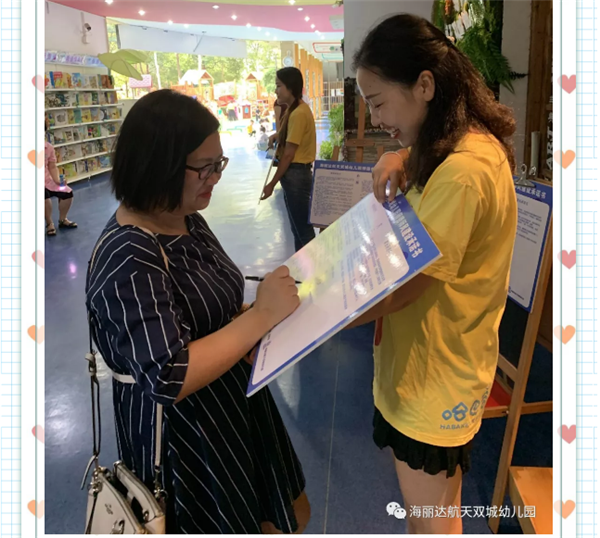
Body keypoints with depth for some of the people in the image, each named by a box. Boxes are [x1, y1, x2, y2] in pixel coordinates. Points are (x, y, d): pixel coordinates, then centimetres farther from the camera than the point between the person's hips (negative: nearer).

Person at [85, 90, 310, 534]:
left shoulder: (188, 220, 1)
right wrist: (261, 316, -29)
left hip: (237, 406, 8)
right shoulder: (129, 260, -27)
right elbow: (168, 379, -32)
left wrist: (275, 306, -6)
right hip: (185, 438, -8)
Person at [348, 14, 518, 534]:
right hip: (421, 362, 9)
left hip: (435, 378, -9)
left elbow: (401, 288, -28)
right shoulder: (469, 143, 4)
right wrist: (398, 160, -7)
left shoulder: (464, 170, -27)